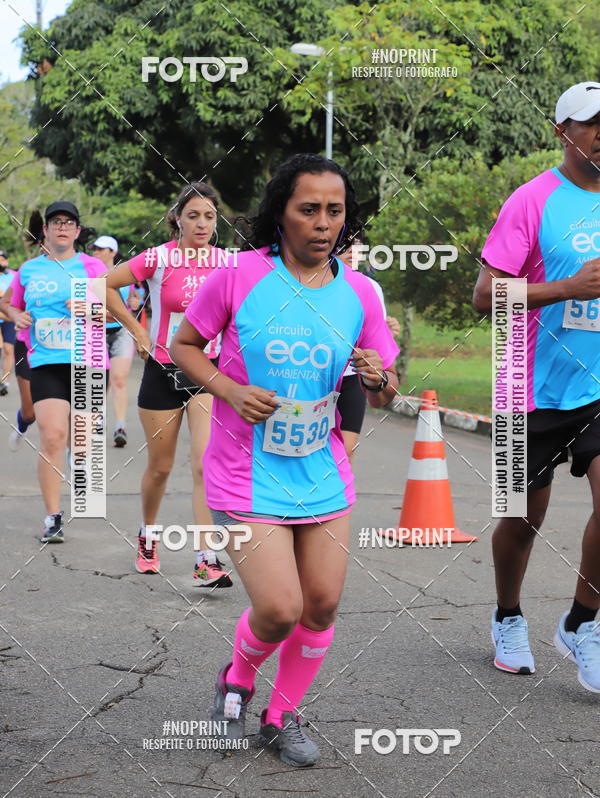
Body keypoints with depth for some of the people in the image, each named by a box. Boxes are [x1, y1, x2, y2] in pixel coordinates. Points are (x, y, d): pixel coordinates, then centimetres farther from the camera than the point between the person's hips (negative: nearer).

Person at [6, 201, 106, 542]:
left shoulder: (92, 266, 3)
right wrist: (19, 317, 2)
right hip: (46, 363, 0)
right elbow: (14, 305, 24)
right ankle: (53, 517, -9)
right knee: (52, 436, -14)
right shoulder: (28, 270, 10)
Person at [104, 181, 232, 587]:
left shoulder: (226, 261, -2)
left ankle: (208, 560, -14)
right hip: (163, 371, -1)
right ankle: (148, 535, 38)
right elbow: (106, 285, -2)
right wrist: (138, 331, -4)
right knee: (160, 467, 11)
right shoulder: (159, 258, -10)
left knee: (206, 462, -14)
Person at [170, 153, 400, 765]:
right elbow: (183, 344, 2)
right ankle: (237, 679, 23)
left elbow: (384, 396, 9)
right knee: (279, 609, -12)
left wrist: (378, 379, -16)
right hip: (248, 479, -4)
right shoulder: (239, 275, -10)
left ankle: (282, 717, 29)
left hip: (323, 477, 4)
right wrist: (230, 390, -15)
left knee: (322, 606, 5)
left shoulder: (358, 293, 0)